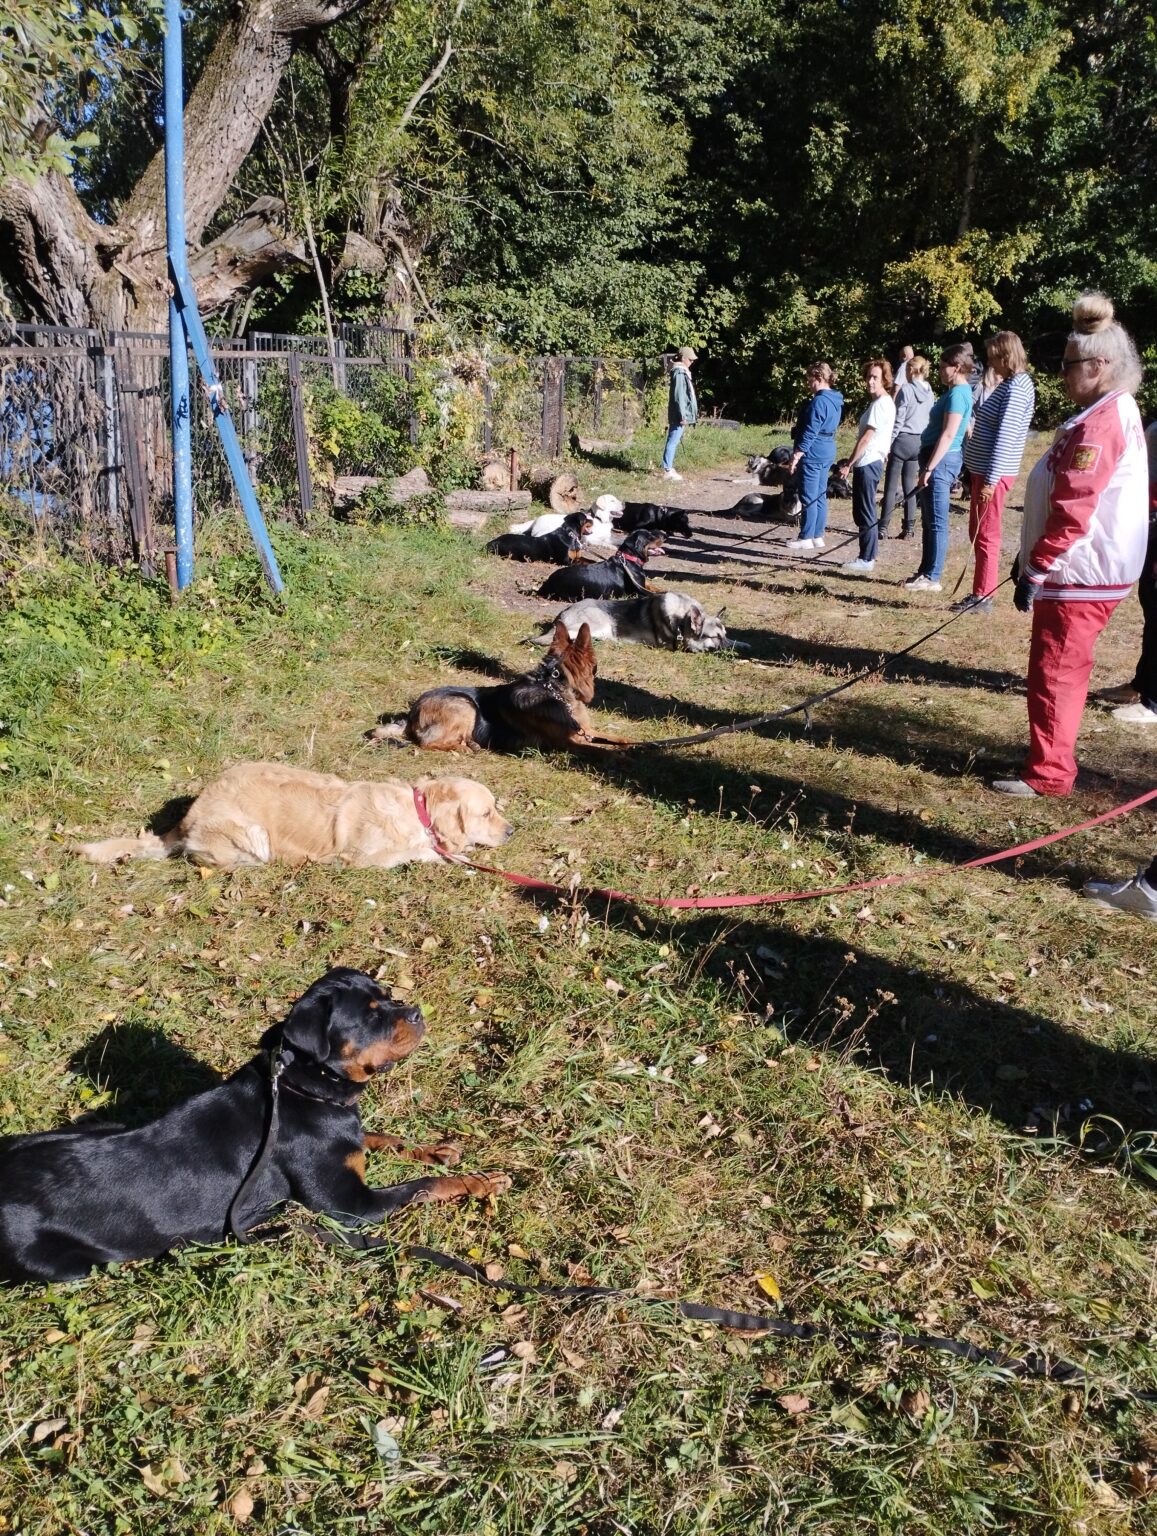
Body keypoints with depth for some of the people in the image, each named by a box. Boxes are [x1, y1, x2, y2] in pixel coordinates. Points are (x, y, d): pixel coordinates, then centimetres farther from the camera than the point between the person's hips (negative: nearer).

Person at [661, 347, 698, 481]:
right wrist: (682, 416, -20)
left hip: (677, 415, 10)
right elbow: (679, 396, -19)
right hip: (679, 415, -10)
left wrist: (684, 415, 22)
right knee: (673, 442, -8)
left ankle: (669, 468, 17)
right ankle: (667, 471, -7)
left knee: (673, 441, 12)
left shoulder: (682, 372, 16)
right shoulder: (679, 373, -15)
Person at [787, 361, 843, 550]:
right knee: (820, 496, 13)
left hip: (812, 454, -10)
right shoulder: (835, 401, 13)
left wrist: (797, 455, -16)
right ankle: (817, 536, 18)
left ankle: (806, 538, 0)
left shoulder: (819, 402, -17)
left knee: (809, 497, -4)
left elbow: (810, 432, -19)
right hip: (827, 453, 10)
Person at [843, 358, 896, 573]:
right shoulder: (882, 402, 16)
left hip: (868, 463, -10)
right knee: (861, 512, 14)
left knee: (866, 513, -6)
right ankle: (866, 556, 19)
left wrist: (849, 464, -12)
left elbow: (865, 438, -17)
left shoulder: (881, 404, -15)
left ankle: (866, 560, -1)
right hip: (868, 463, 10)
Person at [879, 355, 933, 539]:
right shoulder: (929, 393, 7)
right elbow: (930, 420, 10)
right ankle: (909, 527, 10)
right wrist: (925, 444, 17)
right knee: (910, 485, 11)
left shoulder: (906, 390, -11)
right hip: (919, 442, 6)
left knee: (891, 486, -1)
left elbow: (898, 420, -13)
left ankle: (883, 527, -2)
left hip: (903, 440, -6)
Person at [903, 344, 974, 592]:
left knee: (936, 522, -6)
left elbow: (948, 435, -20)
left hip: (941, 460, -10)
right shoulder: (959, 392, 17)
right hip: (938, 460, 10)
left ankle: (932, 578, -2)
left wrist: (929, 468, -22)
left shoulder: (957, 394, -14)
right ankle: (925, 572, 23)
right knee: (929, 520, 15)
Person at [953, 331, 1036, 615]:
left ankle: (982, 597, 3)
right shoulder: (1005, 385, 15)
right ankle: (981, 591, 23)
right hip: (982, 469, 10)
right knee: (977, 532, 15)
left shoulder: (1016, 389, -16)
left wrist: (991, 480, -23)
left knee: (986, 535, -4)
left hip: (994, 474, -10)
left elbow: (1005, 437, -21)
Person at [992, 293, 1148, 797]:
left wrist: (1035, 568, -20)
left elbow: (1072, 511, -24)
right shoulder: (1116, 413, 14)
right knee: (1064, 671, 18)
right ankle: (1052, 756, 29)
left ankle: (1048, 774, 4)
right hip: (1089, 569, 10)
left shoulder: (1100, 424, -19)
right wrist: (1032, 556, 23)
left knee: (1054, 672, -4)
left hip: (1079, 575, -10)